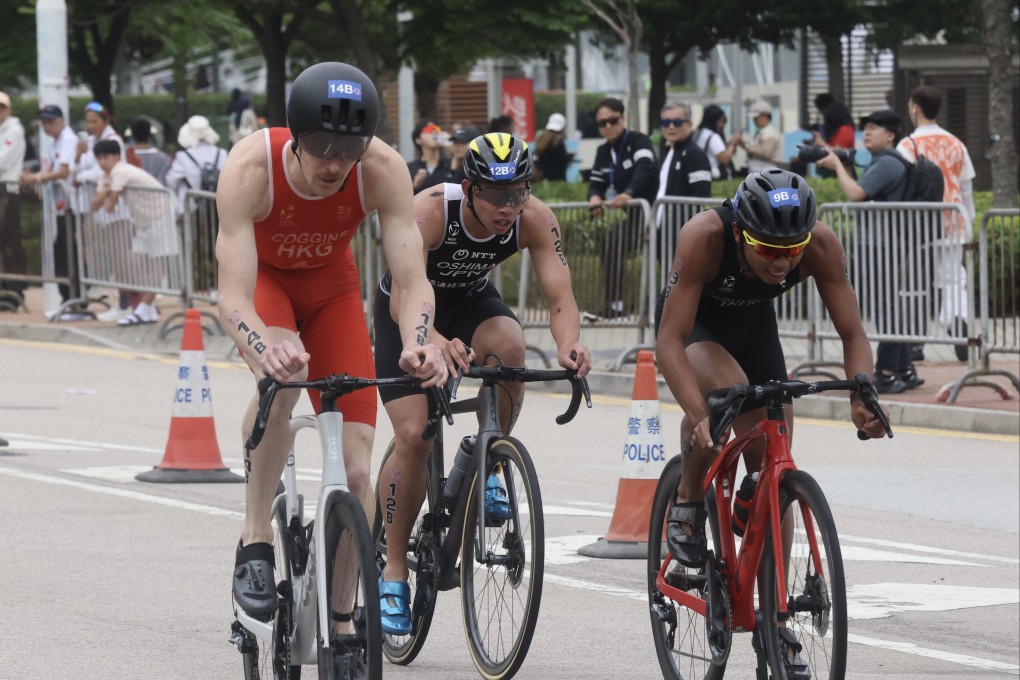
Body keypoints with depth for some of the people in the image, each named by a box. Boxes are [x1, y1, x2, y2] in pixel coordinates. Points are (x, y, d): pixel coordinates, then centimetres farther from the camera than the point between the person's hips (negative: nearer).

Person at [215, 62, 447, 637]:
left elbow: (413, 279, -35)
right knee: (283, 378, -38)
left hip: (331, 284, 2)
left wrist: (418, 344, -56)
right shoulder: (250, 169, -38)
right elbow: (233, 296, -42)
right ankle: (256, 541, -21)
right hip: (264, 277, -2)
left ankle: (341, 622, 10)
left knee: (356, 470, -9)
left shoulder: (384, 170, -33)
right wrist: (264, 349, -63)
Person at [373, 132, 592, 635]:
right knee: (414, 437, -15)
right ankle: (394, 570, 1)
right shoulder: (430, 210, -35)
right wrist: (436, 342, -64)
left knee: (509, 346, -33)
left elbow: (560, 296, -31)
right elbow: (404, 297, -43)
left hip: (471, 301, 3)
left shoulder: (534, 220, -26)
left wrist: (568, 345, -53)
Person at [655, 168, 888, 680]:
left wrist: (861, 396, -43)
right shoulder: (705, 237, -40)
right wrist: (699, 417, -53)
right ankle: (687, 504, -12)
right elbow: (669, 341, -40)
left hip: (754, 325, 3)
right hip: (693, 323, -3)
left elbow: (853, 334, -24)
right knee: (726, 386, -37)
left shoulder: (821, 245, -31)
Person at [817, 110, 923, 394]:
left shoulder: (888, 164, -14)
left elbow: (855, 193, -24)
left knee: (888, 309, -8)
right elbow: (859, 193, 18)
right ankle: (904, 371, 17)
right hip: (877, 245, 11)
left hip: (884, 245, -11)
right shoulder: (881, 162, 19)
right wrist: (840, 167, 7)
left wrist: (837, 165, -10)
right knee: (890, 309, 13)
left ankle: (887, 374, -7)